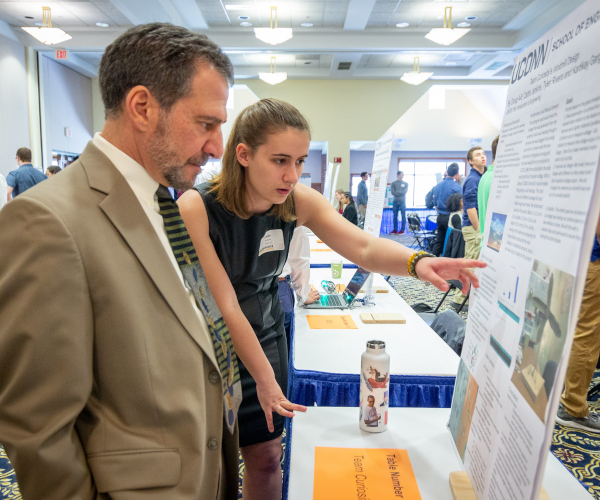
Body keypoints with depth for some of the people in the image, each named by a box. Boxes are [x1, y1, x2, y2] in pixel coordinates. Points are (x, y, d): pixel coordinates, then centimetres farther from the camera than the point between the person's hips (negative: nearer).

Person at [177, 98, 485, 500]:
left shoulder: (299, 201, -11)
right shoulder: (197, 208, -24)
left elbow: (364, 247, -23)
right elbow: (225, 306, -25)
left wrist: (418, 262, -42)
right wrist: (265, 380, -23)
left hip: (265, 336, 4)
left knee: (266, 455, 14)